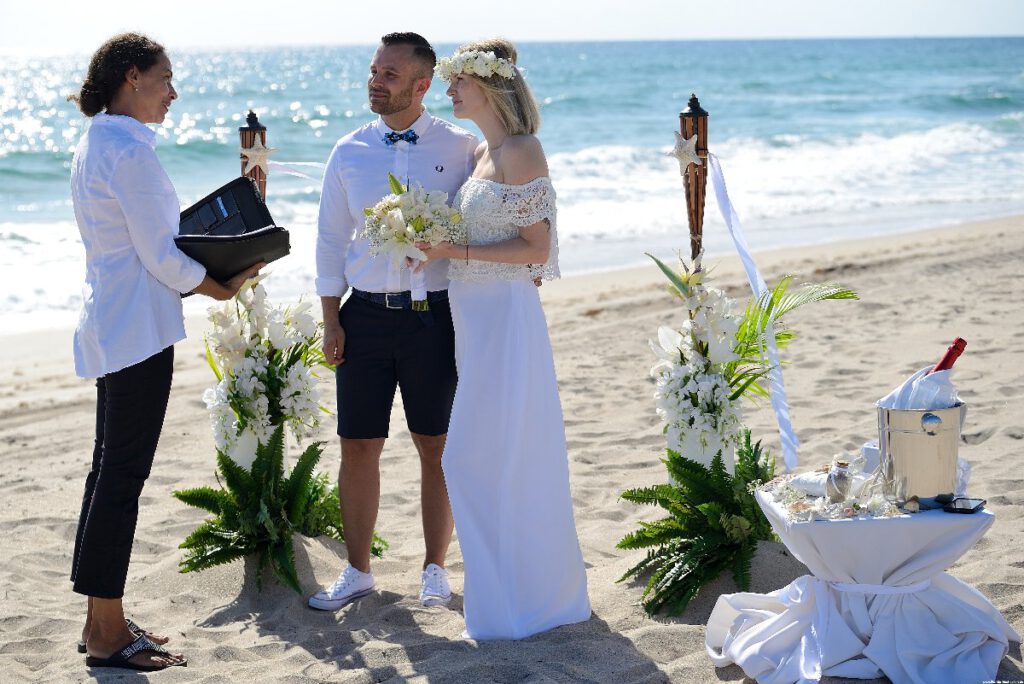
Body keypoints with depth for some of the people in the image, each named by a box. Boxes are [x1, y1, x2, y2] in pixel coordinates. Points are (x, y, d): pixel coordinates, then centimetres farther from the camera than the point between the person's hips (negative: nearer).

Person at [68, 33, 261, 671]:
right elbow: (160, 256, -16)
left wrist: (202, 272, 15)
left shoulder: (95, 144, 14)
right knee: (124, 474, -5)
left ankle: (103, 622, 21)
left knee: (112, 469, 13)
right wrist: (222, 287, -1)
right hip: (138, 329, -10)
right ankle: (108, 635, 2)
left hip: (109, 324, 10)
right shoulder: (130, 151, -17)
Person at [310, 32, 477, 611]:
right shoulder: (349, 153, 6)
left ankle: (435, 569, 20)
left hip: (434, 313, -2)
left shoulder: (460, 148, -1)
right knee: (359, 447, 5)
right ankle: (358, 571, 19)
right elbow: (331, 238, 10)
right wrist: (331, 319, 3)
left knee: (437, 447, 6)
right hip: (365, 314, 2)